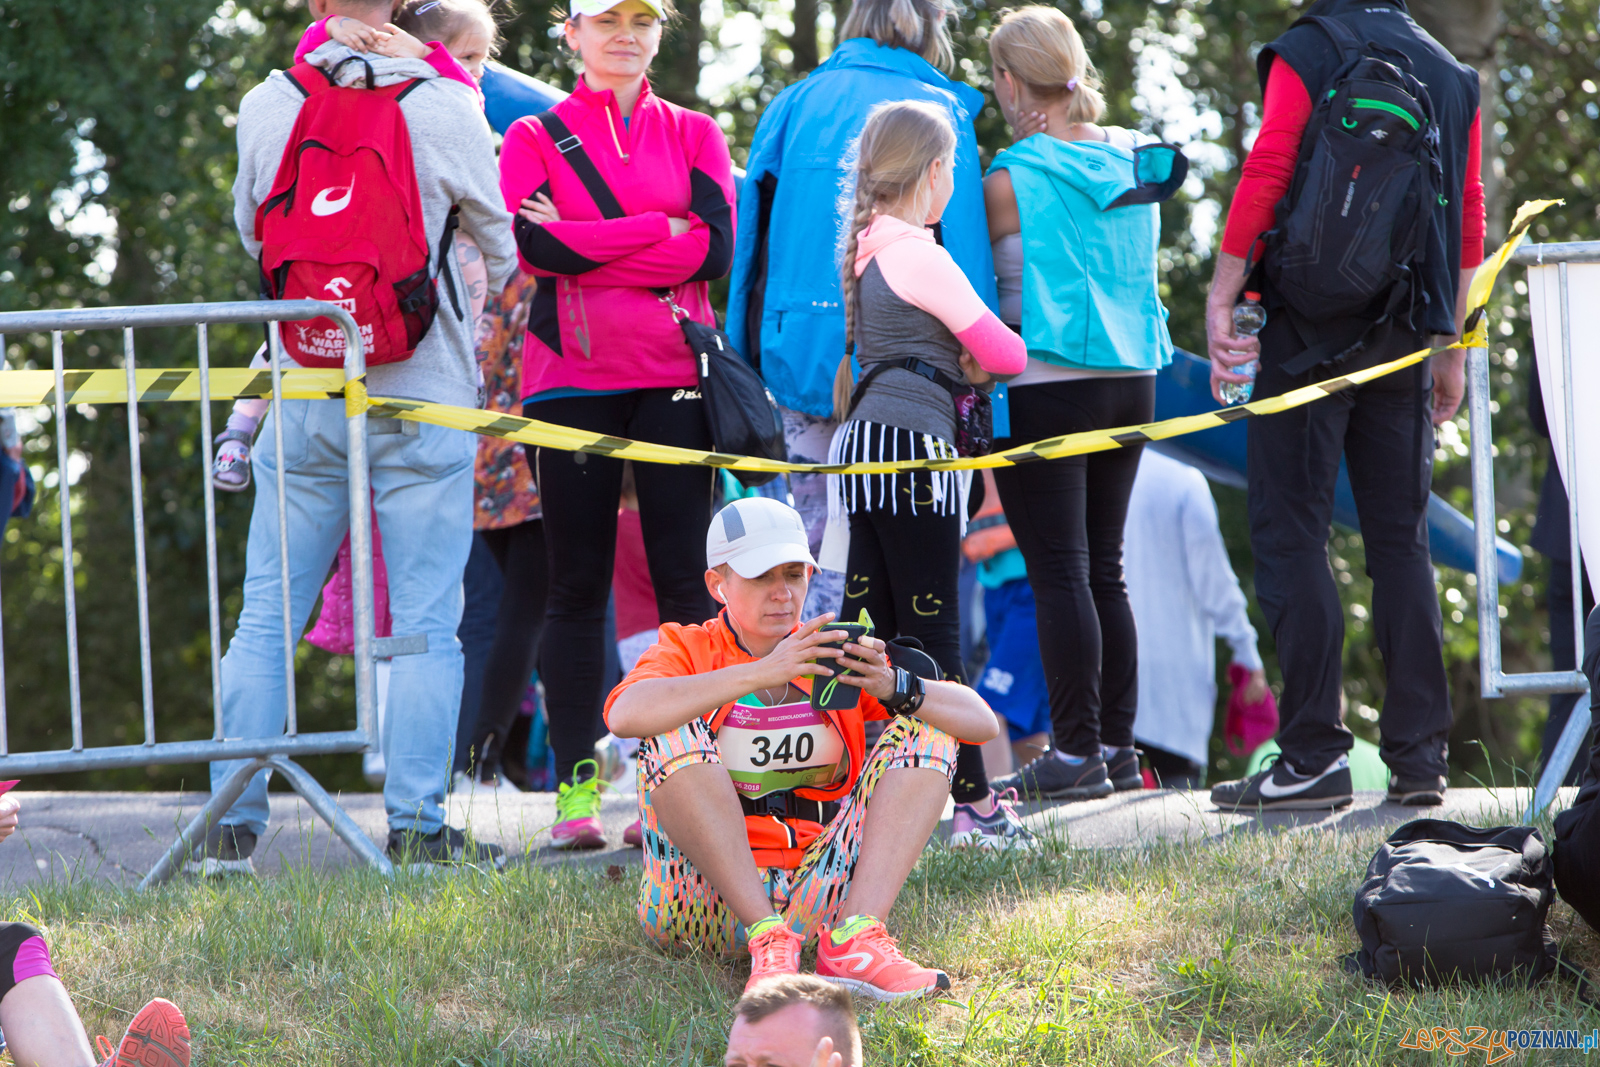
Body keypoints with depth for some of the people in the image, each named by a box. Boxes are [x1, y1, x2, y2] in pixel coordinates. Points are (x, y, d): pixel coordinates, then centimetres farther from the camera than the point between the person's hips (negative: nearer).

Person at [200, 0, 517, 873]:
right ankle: (416, 827, -2)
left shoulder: (266, 106, -1)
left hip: (305, 400, 2)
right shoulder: (446, 108, -7)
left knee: (266, 616, 9)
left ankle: (232, 821, 8)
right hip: (422, 399, -2)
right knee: (425, 625, 1)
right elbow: (500, 250, 5)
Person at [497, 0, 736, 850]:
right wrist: (661, 232, -10)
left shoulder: (693, 136, 12)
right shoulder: (535, 138, 8)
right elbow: (537, 245, -10)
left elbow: (717, 247, -4)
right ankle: (576, 787, 1)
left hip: (674, 374, 1)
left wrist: (587, 246, -7)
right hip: (571, 378, -1)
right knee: (578, 583, 0)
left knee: (684, 579, -3)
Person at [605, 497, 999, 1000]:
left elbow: (981, 723, 4)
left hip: (822, 902, 3)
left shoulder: (835, 659, 13)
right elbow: (624, 715, -22)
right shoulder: (687, 650, 4)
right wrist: (760, 674, -28)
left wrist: (893, 688, -17)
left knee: (923, 734, -7)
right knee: (675, 736, -23)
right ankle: (769, 941, -32)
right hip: (707, 899, -3)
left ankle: (852, 941, -27)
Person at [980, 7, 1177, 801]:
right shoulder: (1133, 163, 7)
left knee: (1059, 572, -5)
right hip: (1130, 378, 6)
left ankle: (1076, 752, -6)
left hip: (1044, 385, -6)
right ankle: (1118, 746, 12)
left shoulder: (1010, 179, -11)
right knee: (1104, 570, 12)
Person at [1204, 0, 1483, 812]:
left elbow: (1263, 180, -13)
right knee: (1400, 538, 9)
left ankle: (1313, 756, -8)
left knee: (1291, 533, -2)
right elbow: (1468, 219, 13)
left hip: (1311, 321, -5)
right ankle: (1419, 756, 6)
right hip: (1404, 334, 5)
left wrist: (1219, 303, -6)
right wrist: (1452, 350, 18)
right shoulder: (1450, 75, 12)